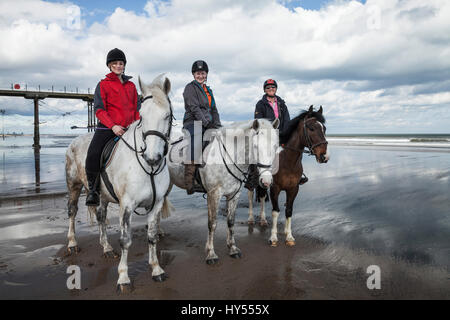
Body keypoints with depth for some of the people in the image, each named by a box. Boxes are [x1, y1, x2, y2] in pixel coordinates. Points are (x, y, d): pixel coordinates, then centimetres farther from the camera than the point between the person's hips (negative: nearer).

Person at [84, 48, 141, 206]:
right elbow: (99, 109, -3)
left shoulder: (131, 86, 18)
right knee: (93, 155, -23)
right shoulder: (103, 85, 6)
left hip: (128, 129, 4)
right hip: (107, 128, -4)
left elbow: (136, 109, 19)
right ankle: (93, 189, -2)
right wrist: (113, 126, -17)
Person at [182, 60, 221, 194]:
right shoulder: (190, 87, 1)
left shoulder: (208, 90, 24)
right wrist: (206, 123, -17)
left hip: (207, 125, 8)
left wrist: (217, 125, 7)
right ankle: (189, 182, -31)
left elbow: (213, 110, 22)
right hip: (193, 123, -8)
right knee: (195, 143, -28)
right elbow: (194, 108, -10)